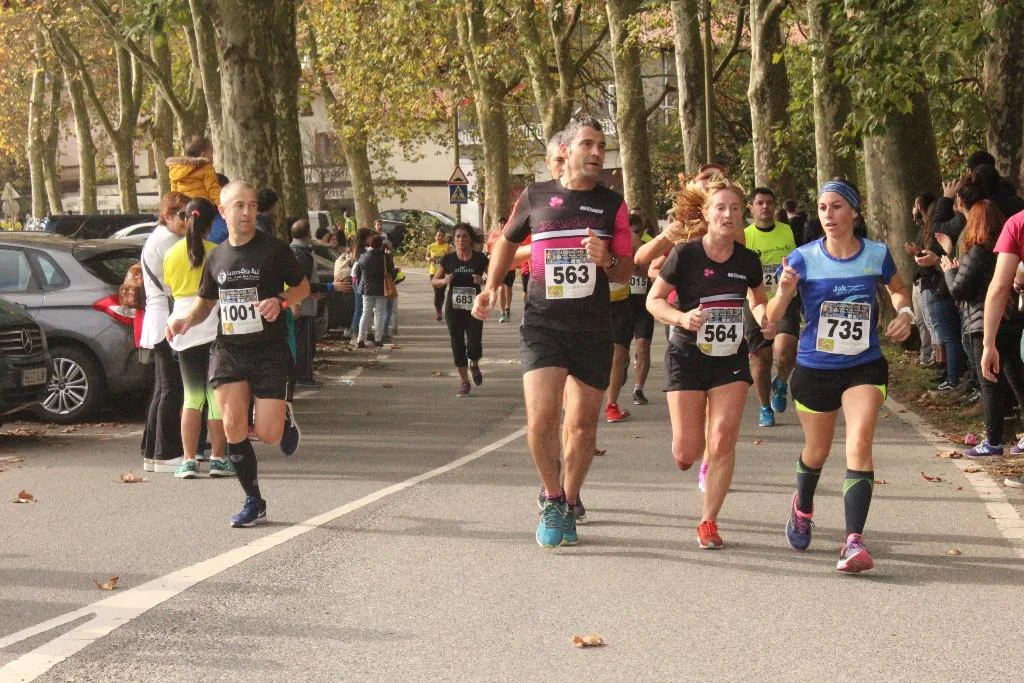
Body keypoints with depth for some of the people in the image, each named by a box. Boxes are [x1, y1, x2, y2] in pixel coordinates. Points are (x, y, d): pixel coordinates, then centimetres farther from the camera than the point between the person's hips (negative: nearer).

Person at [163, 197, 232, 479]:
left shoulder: (172, 254, 3)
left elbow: (169, 287, 10)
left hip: (183, 325, 3)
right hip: (214, 325, -3)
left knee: (192, 395, 9)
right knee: (216, 393, 3)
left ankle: (189, 460, 2)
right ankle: (218, 459, 3)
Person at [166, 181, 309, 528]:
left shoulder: (274, 250, -4)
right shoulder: (216, 257, 8)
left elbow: (302, 287, 6)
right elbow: (205, 301, 20)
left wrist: (281, 302, -15)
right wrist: (186, 320, -1)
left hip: (269, 350, -3)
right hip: (228, 350, 3)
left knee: (267, 433, -9)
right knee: (233, 427, -8)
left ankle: (285, 418, 30)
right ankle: (254, 502, 6)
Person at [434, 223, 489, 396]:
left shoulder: (480, 259, -3)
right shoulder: (448, 259, 1)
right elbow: (434, 281, 9)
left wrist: (482, 280, -18)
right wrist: (444, 281, -13)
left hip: (474, 308, -1)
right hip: (453, 308, 1)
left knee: (474, 345, -7)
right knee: (458, 346, 3)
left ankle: (474, 365, 27)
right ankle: (464, 381, 17)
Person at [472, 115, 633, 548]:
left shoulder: (612, 205, 5)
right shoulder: (535, 197, 4)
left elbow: (626, 272, 7)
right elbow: (508, 241, 22)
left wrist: (607, 260, -15)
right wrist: (491, 288, 11)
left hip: (593, 330, 1)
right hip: (542, 325, -1)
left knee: (582, 425, 7)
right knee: (541, 420, -16)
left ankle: (569, 506, 27)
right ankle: (553, 498, 7)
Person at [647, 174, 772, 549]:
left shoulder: (748, 260, -2)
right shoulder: (685, 254, -12)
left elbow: (759, 300, 17)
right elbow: (654, 300, -6)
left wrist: (764, 319, -5)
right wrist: (681, 318, -24)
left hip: (731, 359, 2)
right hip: (687, 357, -2)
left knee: (723, 442, -9)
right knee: (686, 454, -4)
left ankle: (708, 522, 5)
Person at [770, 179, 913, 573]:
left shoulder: (877, 255, -6)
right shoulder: (804, 259, -10)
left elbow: (898, 290, 16)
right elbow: (772, 318, -11)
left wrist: (905, 313, -5)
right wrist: (784, 292, -32)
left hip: (865, 366, -1)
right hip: (814, 368, 1)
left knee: (859, 444, -20)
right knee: (817, 450, 18)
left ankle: (854, 541, -23)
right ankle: (802, 507, 51)